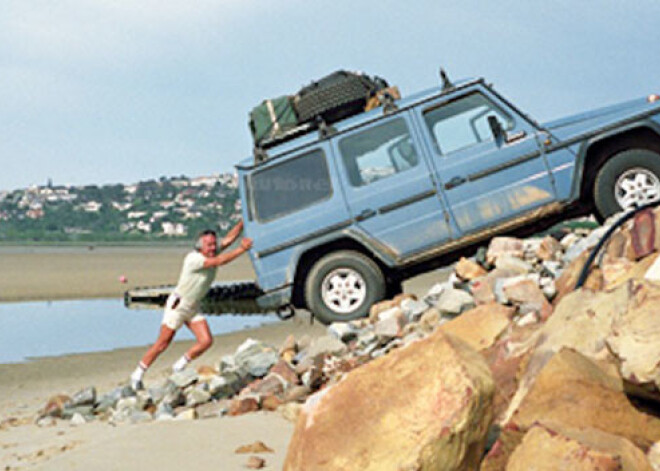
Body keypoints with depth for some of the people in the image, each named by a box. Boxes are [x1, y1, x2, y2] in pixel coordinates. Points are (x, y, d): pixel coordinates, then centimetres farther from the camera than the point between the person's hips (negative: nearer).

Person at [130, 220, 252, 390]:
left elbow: (229, 238, -11)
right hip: (177, 305, -7)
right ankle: (137, 375, 7)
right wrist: (241, 249, -34)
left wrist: (243, 221, -20)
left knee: (206, 341, -7)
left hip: (193, 309, 7)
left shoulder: (213, 252, -1)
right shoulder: (193, 258, -23)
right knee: (162, 344, -5)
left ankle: (179, 367, 10)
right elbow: (218, 261, -33)